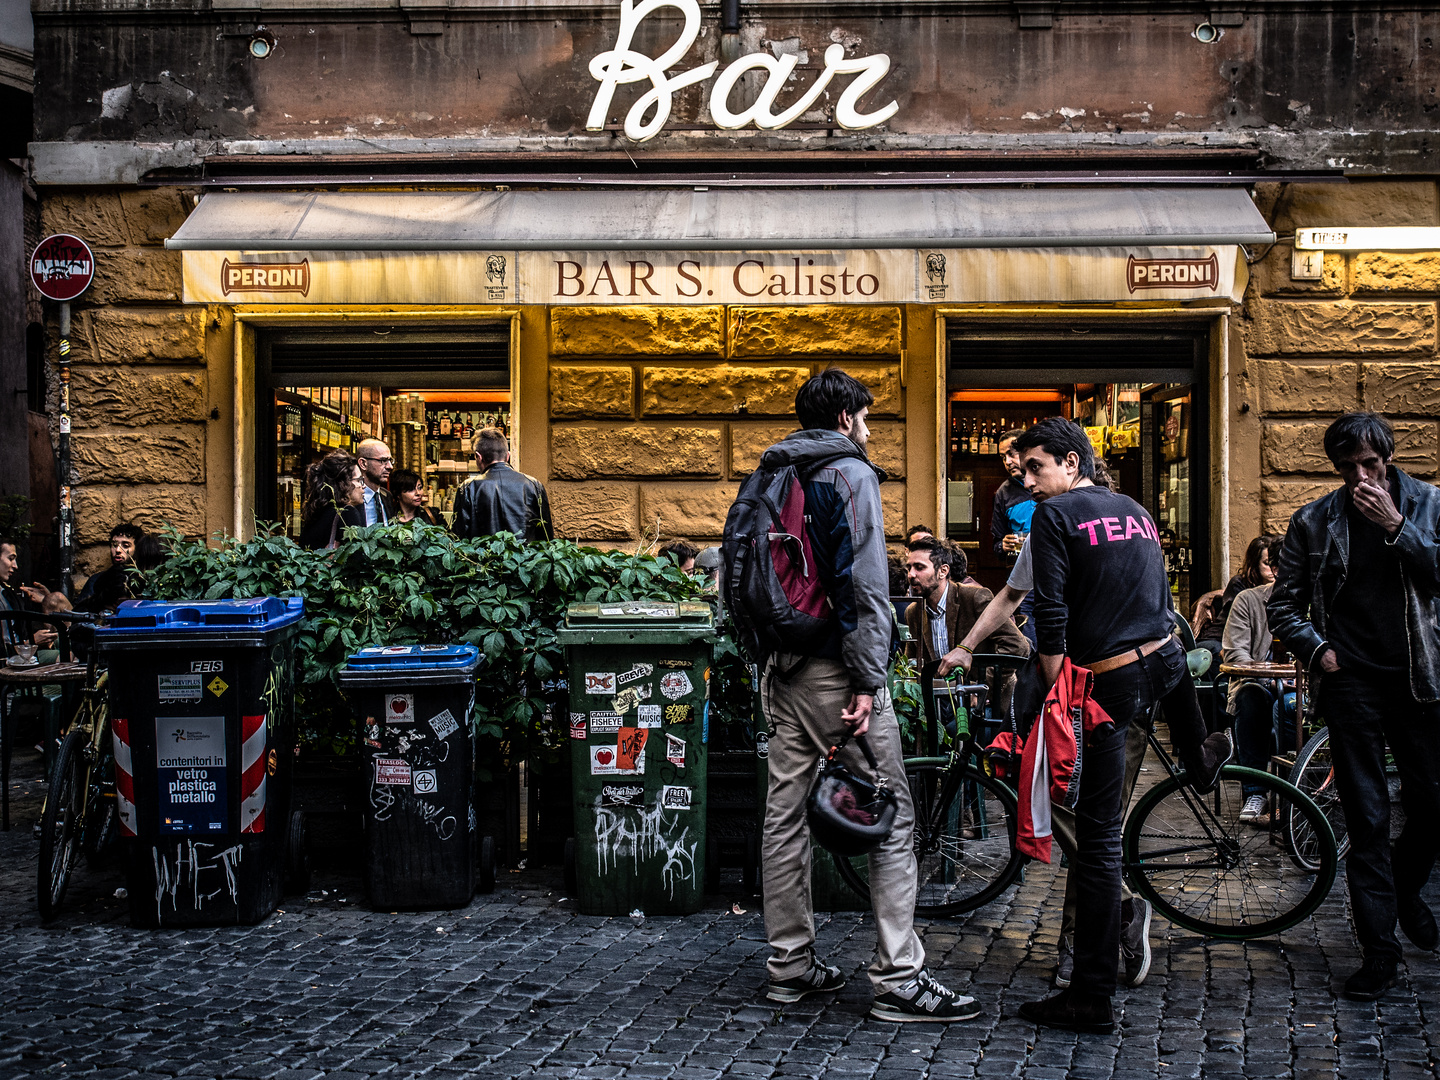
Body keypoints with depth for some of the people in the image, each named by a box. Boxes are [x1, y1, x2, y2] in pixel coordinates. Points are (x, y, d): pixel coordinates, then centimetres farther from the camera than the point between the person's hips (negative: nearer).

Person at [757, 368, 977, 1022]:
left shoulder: (771, 475, 16)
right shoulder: (849, 473, -8)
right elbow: (861, 581, -17)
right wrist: (867, 679, -17)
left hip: (782, 668, 8)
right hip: (835, 667, -8)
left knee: (785, 814, 10)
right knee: (893, 817, -4)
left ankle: (789, 965, 18)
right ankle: (898, 979, -5)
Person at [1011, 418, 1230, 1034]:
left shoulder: (1055, 515, -6)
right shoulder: (1137, 511, 15)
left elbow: (1051, 616, -14)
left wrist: (1054, 695, -8)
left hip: (1109, 684, -6)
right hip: (1167, 665, 7)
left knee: (1098, 839, -4)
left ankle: (1091, 999, -1)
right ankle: (1199, 758, 66)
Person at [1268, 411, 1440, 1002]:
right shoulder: (1313, 521, 4)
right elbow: (1283, 604, 9)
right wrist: (1317, 649, -5)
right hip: (1352, 682, -1)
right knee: (1367, 817, -1)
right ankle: (1379, 947, 6)